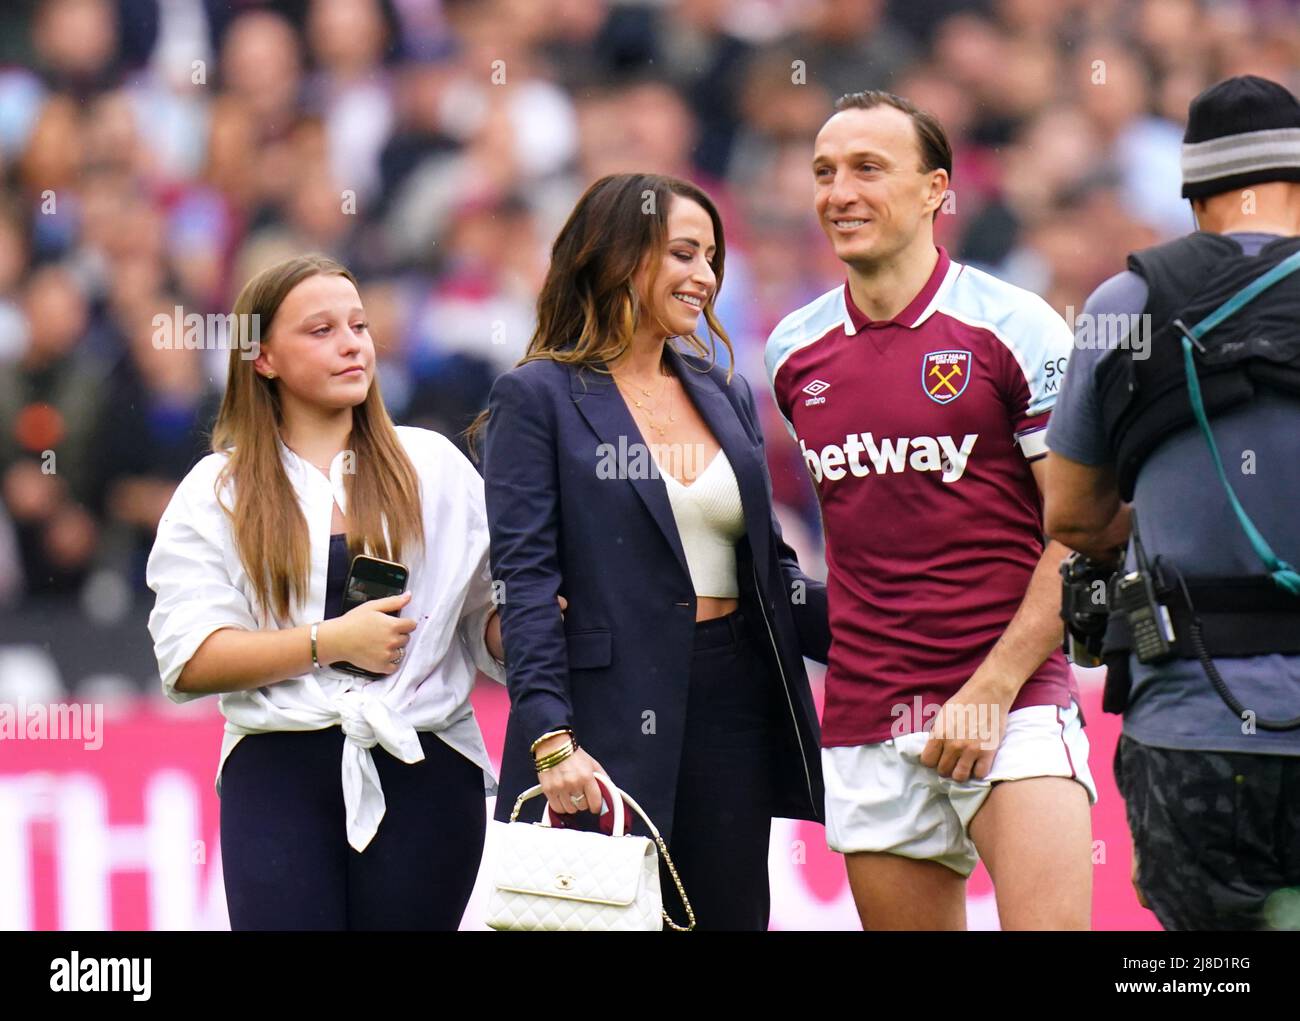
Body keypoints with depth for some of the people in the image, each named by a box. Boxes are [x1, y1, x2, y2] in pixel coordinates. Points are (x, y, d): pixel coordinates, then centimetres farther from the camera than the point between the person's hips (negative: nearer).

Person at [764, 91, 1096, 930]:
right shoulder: (794, 353, 10)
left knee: (1050, 923, -21)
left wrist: (991, 689, -13)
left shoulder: (1013, 328, -4)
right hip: (865, 727, 4)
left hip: (1012, 707, -4)